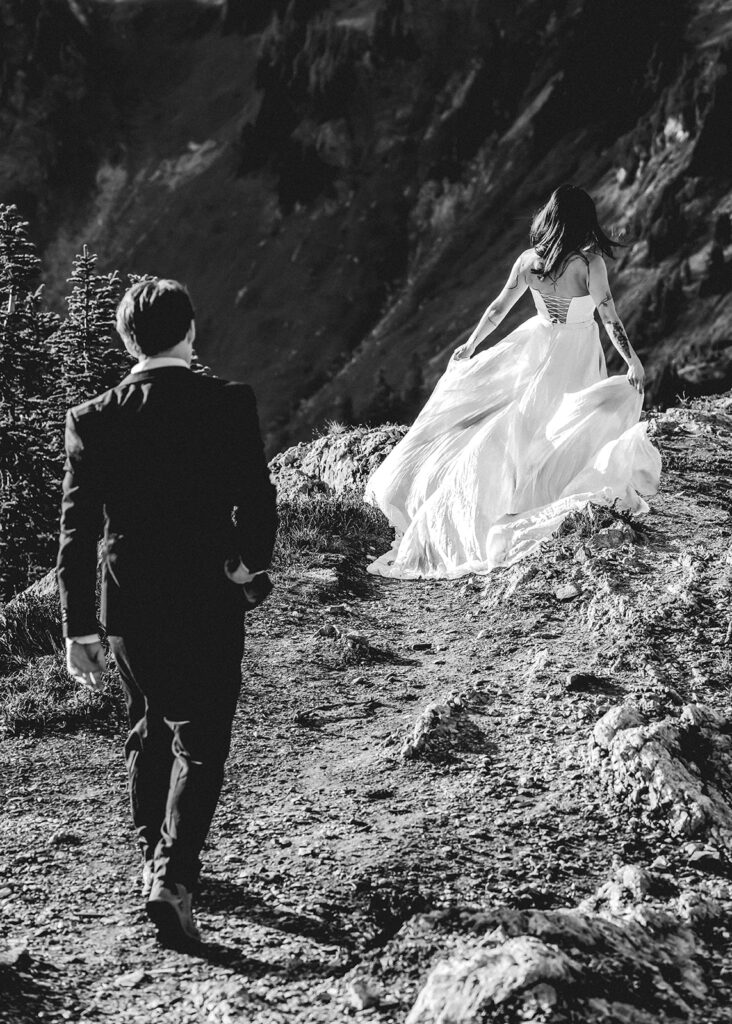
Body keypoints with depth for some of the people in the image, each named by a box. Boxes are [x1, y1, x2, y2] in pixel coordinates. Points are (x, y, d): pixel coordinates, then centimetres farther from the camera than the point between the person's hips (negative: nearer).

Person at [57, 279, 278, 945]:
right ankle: (173, 878, -12)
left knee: (151, 729, 23)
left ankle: (155, 859, 34)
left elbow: (77, 529, -4)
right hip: (210, 607, -3)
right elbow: (257, 502, -10)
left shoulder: (92, 420, -5)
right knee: (200, 745, 4)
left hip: (127, 607, 3)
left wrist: (78, 627, 1)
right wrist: (252, 567, 9)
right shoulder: (230, 405, -10)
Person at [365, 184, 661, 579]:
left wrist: (470, 346, 14)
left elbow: (498, 308, 1)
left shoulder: (528, 261, -9)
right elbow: (610, 318, -22)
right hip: (577, 359, -4)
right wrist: (633, 362, -14)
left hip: (538, 349, 4)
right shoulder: (590, 264, -21)